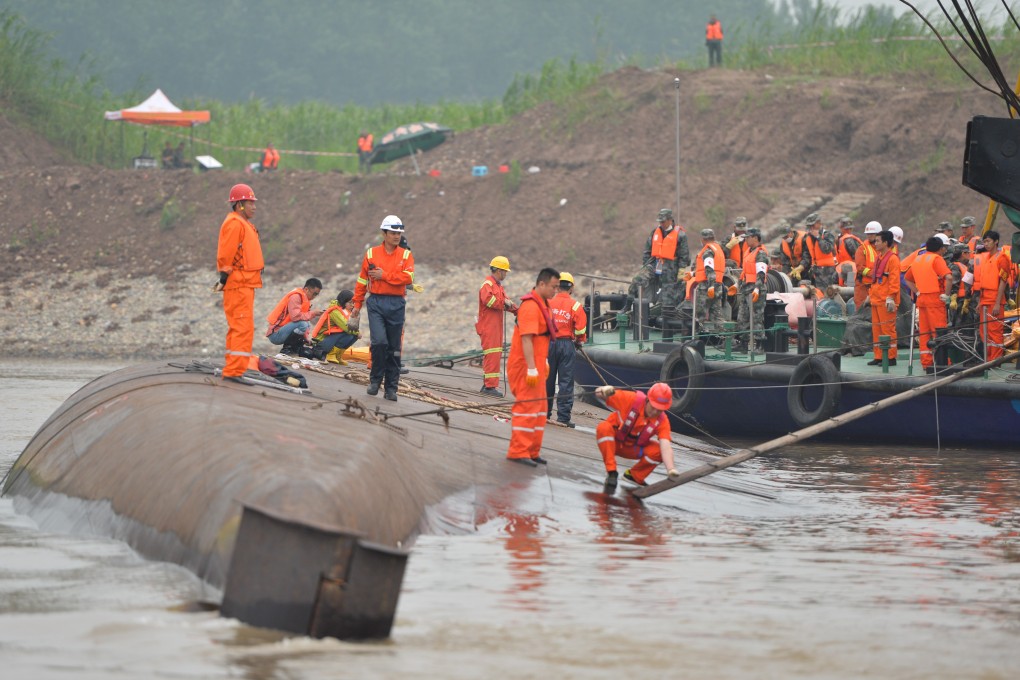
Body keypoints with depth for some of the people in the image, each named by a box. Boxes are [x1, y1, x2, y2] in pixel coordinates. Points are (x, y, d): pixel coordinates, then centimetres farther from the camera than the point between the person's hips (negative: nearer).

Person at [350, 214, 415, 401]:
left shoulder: (406, 255, 6)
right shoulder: (371, 254, 7)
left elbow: (408, 278, -9)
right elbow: (362, 281, 11)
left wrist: (384, 275, -11)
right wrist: (357, 305, 10)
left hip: (396, 305, 1)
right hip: (376, 303, -1)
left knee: (394, 349, 4)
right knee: (379, 341, -18)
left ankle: (391, 388, 11)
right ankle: (375, 379, 1)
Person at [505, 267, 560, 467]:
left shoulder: (542, 304, 15)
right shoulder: (530, 306, -18)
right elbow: (526, 339, -24)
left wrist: (544, 363, 25)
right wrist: (532, 369, -27)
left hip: (536, 365, 10)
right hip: (526, 367, -10)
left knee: (539, 408, 13)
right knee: (527, 407, -11)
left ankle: (532, 451, 18)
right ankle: (518, 452, -9)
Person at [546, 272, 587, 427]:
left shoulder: (548, 302, -2)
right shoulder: (575, 305, -6)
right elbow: (581, 328, -9)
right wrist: (579, 342, 10)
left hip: (549, 343, 2)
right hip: (567, 344, -2)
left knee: (547, 379, 12)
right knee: (566, 382, 1)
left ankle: (545, 412, 20)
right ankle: (563, 416, -3)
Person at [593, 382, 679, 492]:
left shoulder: (662, 421, -20)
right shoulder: (631, 400, -27)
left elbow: (665, 446, -33)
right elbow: (598, 393, -23)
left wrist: (671, 469, -50)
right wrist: (606, 390, -48)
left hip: (633, 449, 3)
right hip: (613, 442, -3)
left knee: (658, 451, -23)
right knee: (604, 428, -35)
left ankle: (634, 476, 4)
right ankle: (611, 472, -27)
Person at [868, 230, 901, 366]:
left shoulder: (892, 258, -11)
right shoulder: (879, 258, 17)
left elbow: (894, 280, -16)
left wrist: (891, 298, -20)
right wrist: (870, 294, 22)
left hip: (886, 301, -9)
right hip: (876, 299, 9)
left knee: (888, 329, -6)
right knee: (876, 329, 10)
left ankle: (891, 357, -2)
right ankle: (878, 356, 15)